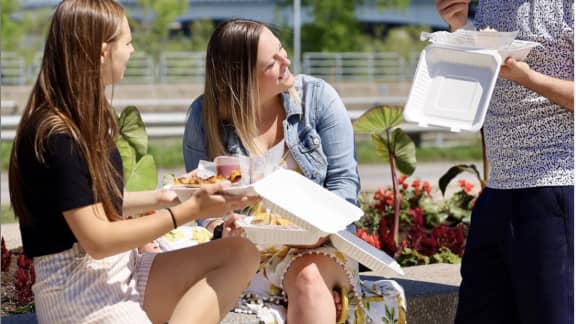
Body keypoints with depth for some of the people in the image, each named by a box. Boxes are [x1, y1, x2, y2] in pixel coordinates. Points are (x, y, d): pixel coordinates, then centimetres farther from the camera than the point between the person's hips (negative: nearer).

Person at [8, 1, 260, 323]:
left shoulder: (84, 117, 11)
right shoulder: (55, 136, -18)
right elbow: (98, 240, -19)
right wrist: (191, 210, -18)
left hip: (120, 269, 10)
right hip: (76, 288, -10)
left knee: (241, 254, -10)